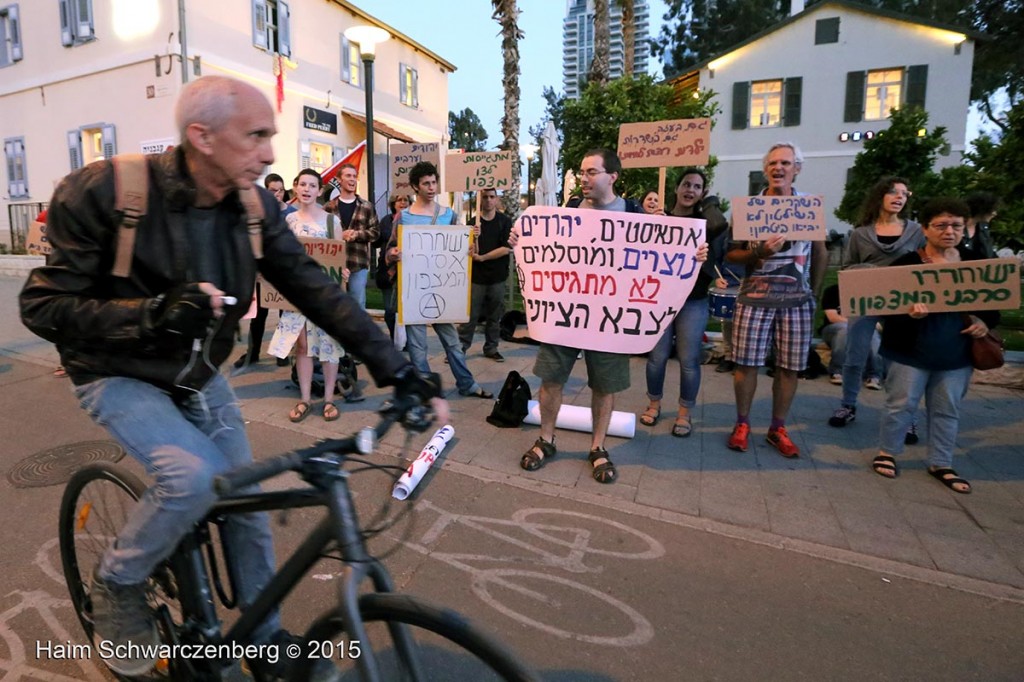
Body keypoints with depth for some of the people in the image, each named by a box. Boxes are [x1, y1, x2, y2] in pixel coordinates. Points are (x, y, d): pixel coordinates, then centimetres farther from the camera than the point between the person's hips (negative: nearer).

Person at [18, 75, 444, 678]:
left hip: (200, 375, 5)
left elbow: (314, 287, -15)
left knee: (247, 502, 5)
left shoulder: (255, 205, -12)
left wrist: (395, 368, -22)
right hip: (122, 376, -4)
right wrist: (155, 313, -38)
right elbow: (44, 307, -19)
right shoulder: (104, 192, -23)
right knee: (194, 476, -28)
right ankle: (117, 585, 6)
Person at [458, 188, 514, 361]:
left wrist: (483, 257, -15)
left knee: (495, 315, 9)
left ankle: (491, 348, 19)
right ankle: (460, 348, 5)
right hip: (476, 276, -1)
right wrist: (472, 238, -23)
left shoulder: (505, 221, 1)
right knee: (469, 315, -1)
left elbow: (506, 248, -8)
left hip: (497, 276, 1)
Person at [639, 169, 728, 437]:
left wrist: (709, 202, -3)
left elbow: (720, 226, -20)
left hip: (693, 302, 0)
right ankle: (654, 404, 27)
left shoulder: (704, 221, 4)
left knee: (688, 360, 3)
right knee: (657, 356, 6)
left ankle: (684, 414, 18)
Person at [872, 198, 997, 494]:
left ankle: (941, 464, 27)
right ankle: (888, 452, 23)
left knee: (947, 410, 13)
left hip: (956, 354, 5)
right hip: (911, 350, -4)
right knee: (901, 404, 5)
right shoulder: (907, 263, -7)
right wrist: (908, 311, -32)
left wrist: (985, 322, -4)